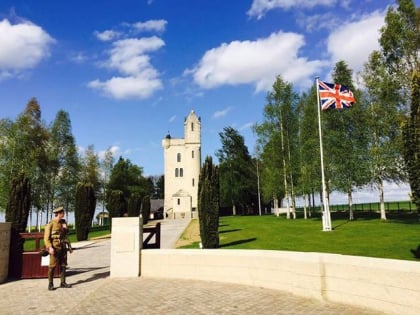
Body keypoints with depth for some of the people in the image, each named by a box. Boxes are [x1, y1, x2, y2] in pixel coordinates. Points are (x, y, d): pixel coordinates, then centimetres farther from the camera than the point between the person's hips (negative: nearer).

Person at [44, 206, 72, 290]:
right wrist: (50, 247, -25)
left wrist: (65, 229, -1)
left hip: (62, 247, 7)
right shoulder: (50, 224, -9)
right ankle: (50, 284, 7)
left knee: (63, 265, 8)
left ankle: (63, 283, 15)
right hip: (55, 248, -7)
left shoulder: (61, 223, 11)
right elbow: (46, 238, -13)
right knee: (52, 266, -3)